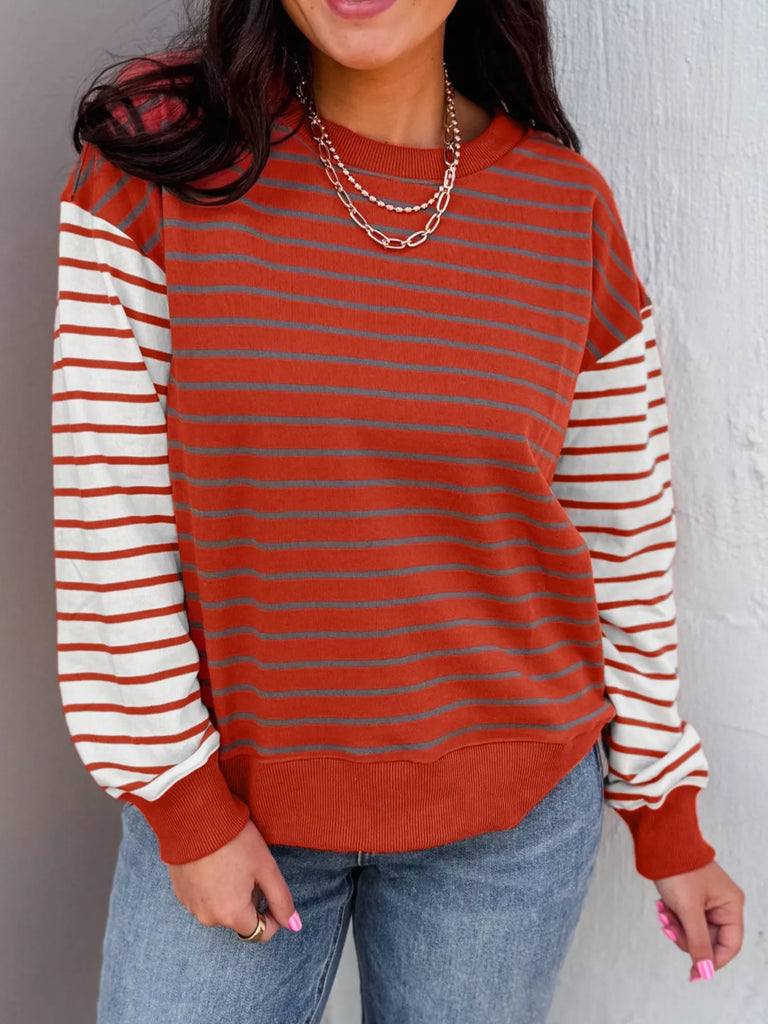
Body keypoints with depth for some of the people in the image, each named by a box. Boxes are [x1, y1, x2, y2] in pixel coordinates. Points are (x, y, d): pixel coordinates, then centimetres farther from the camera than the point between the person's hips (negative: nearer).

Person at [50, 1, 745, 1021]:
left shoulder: (567, 203, -4)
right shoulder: (159, 150, -8)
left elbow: (624, 537, 2)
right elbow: (107, 502, -9)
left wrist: (669, 825, 8)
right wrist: (183, 801, -8)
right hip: (228, 788, 0)